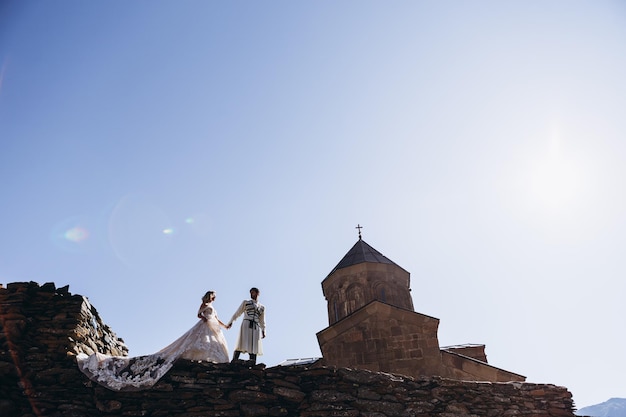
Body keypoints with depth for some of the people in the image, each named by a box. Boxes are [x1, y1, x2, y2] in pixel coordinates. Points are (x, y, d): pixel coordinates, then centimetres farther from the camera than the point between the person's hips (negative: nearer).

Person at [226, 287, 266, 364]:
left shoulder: (262, 307, 20)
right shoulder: (246, 302, 15)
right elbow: (237, 313, 10)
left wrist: (263, 331, 10)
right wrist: (230, 322, 0)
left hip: (256, 327, 3)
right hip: (246, 324, -3)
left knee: (254, 347, -3)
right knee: (242, 344, -15)